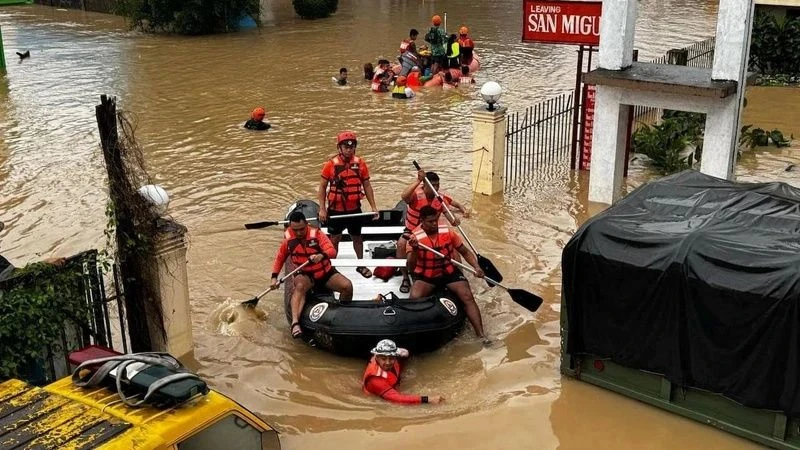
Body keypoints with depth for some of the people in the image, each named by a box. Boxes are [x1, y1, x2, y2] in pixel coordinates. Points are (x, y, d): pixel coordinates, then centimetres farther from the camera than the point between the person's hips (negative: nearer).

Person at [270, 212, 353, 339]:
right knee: (300, 286, -35)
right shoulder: (288, 239, -7)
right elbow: (280, 258, 8)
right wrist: (274, 277, 0)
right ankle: (295, 323, -49)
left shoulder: (316, 233, -16)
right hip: (305, 275, 0)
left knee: (347, 286, -21)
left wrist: (321, 255, -49)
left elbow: (332, 251, -27)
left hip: (326, 272, 0)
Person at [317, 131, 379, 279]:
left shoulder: (360, 163, -3)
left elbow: (367, 185, 5)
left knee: (357, 237, 16)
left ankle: (361, 265, 31)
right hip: (336, 209, -2)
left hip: (354, 209, 2)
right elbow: (322, 187, -4)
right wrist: (322, 209, -8)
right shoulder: (331, 164, -10)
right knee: (335, 238, 9)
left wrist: (373, 207, 2)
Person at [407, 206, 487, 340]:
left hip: (449, 272, 2)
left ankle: (481, 335, -18)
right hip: (426, 276, -2)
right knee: (414, 297, -28)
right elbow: (411, 266, -22)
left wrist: (476, 267, -11)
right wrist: (415, 249, -41)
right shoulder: (415, 237, -14)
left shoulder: (447, 232, -8)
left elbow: (465, 252, 4)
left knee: (468, 297, -17)